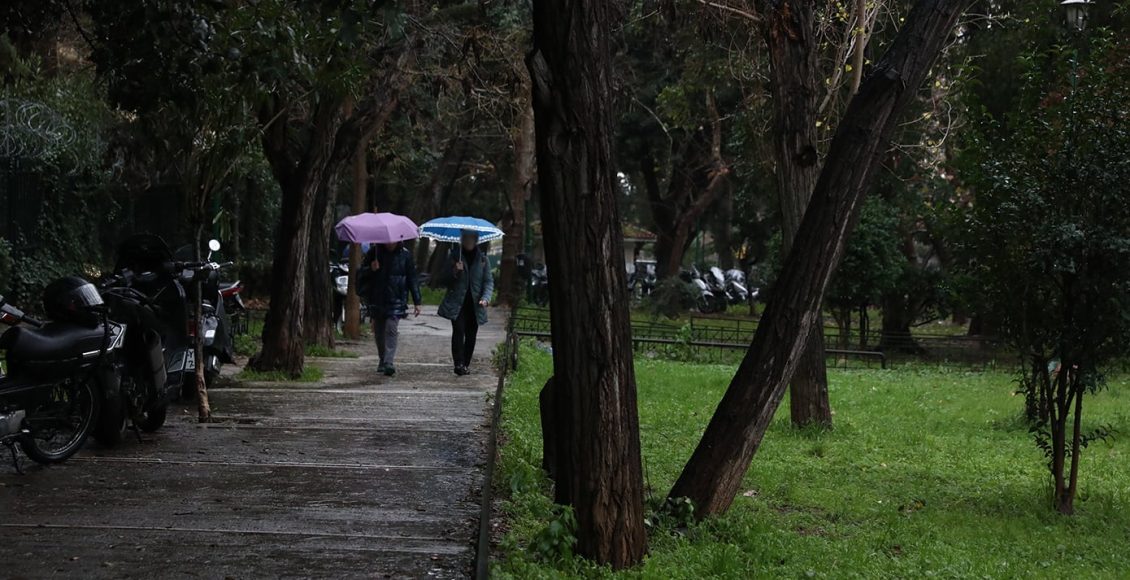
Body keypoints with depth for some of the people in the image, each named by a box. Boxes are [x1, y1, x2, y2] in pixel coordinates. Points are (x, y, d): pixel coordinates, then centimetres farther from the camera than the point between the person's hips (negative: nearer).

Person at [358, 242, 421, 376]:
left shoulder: (405, 254, 2)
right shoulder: (374, 252, 4)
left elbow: (412, 279, 6)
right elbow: (362, 273, 10)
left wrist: (416, 302, 4)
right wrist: (371, 269, -14)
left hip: (396, 300, -3)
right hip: (377, 299, 3)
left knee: (392, 329, -15)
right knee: (379, 331, 10)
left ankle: (389, 363, -19)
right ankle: (382, 360, 26)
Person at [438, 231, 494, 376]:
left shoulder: (482, 258, 7)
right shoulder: (454, 256, 4)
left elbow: (489, 281, 7)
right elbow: (443, 280, 6)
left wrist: (485, 298, -10)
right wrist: (454, 272, -14)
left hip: (474, 304, 2)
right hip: (457, 303, -2)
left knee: (471, 335, 4)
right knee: (458, 331, -17)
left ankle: (466, 364, 15)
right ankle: (459, 364, -20)